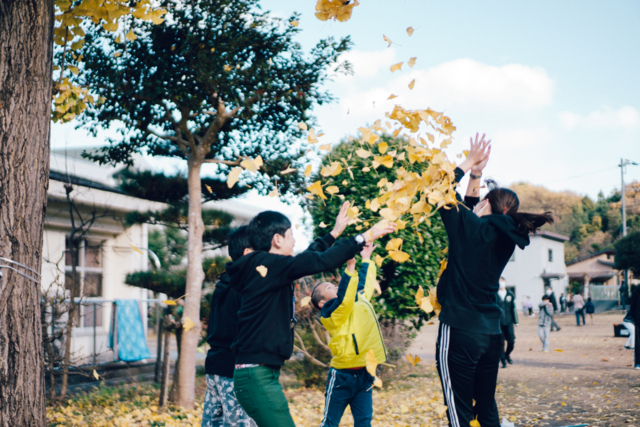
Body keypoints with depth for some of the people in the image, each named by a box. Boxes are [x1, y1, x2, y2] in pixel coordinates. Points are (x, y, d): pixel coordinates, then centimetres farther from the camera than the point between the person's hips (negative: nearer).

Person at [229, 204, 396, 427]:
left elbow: (307, 258, 27)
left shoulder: (268, 268, 13)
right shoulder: (269, 265, -13)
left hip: (263, 374, 10)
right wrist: (366, 236, -8)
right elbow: (322, 261, -16)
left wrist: (335, 232, 35)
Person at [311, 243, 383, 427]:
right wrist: (350, 266, -37)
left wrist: (366, 259, 35)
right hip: (343, 375, -6)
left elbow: (365, 282, 32)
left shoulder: (360, 299, 14)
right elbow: (344, 297, -28)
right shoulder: (331, 313, -9)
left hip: (364, 374, 6)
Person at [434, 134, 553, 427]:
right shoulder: (506, 239, 9)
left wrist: (469, 165, 4)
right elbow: (470, 212, 23)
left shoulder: (475, 229, -11)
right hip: (491, 333, 7)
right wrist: (476, 175, 20)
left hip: (460, 330, -7)